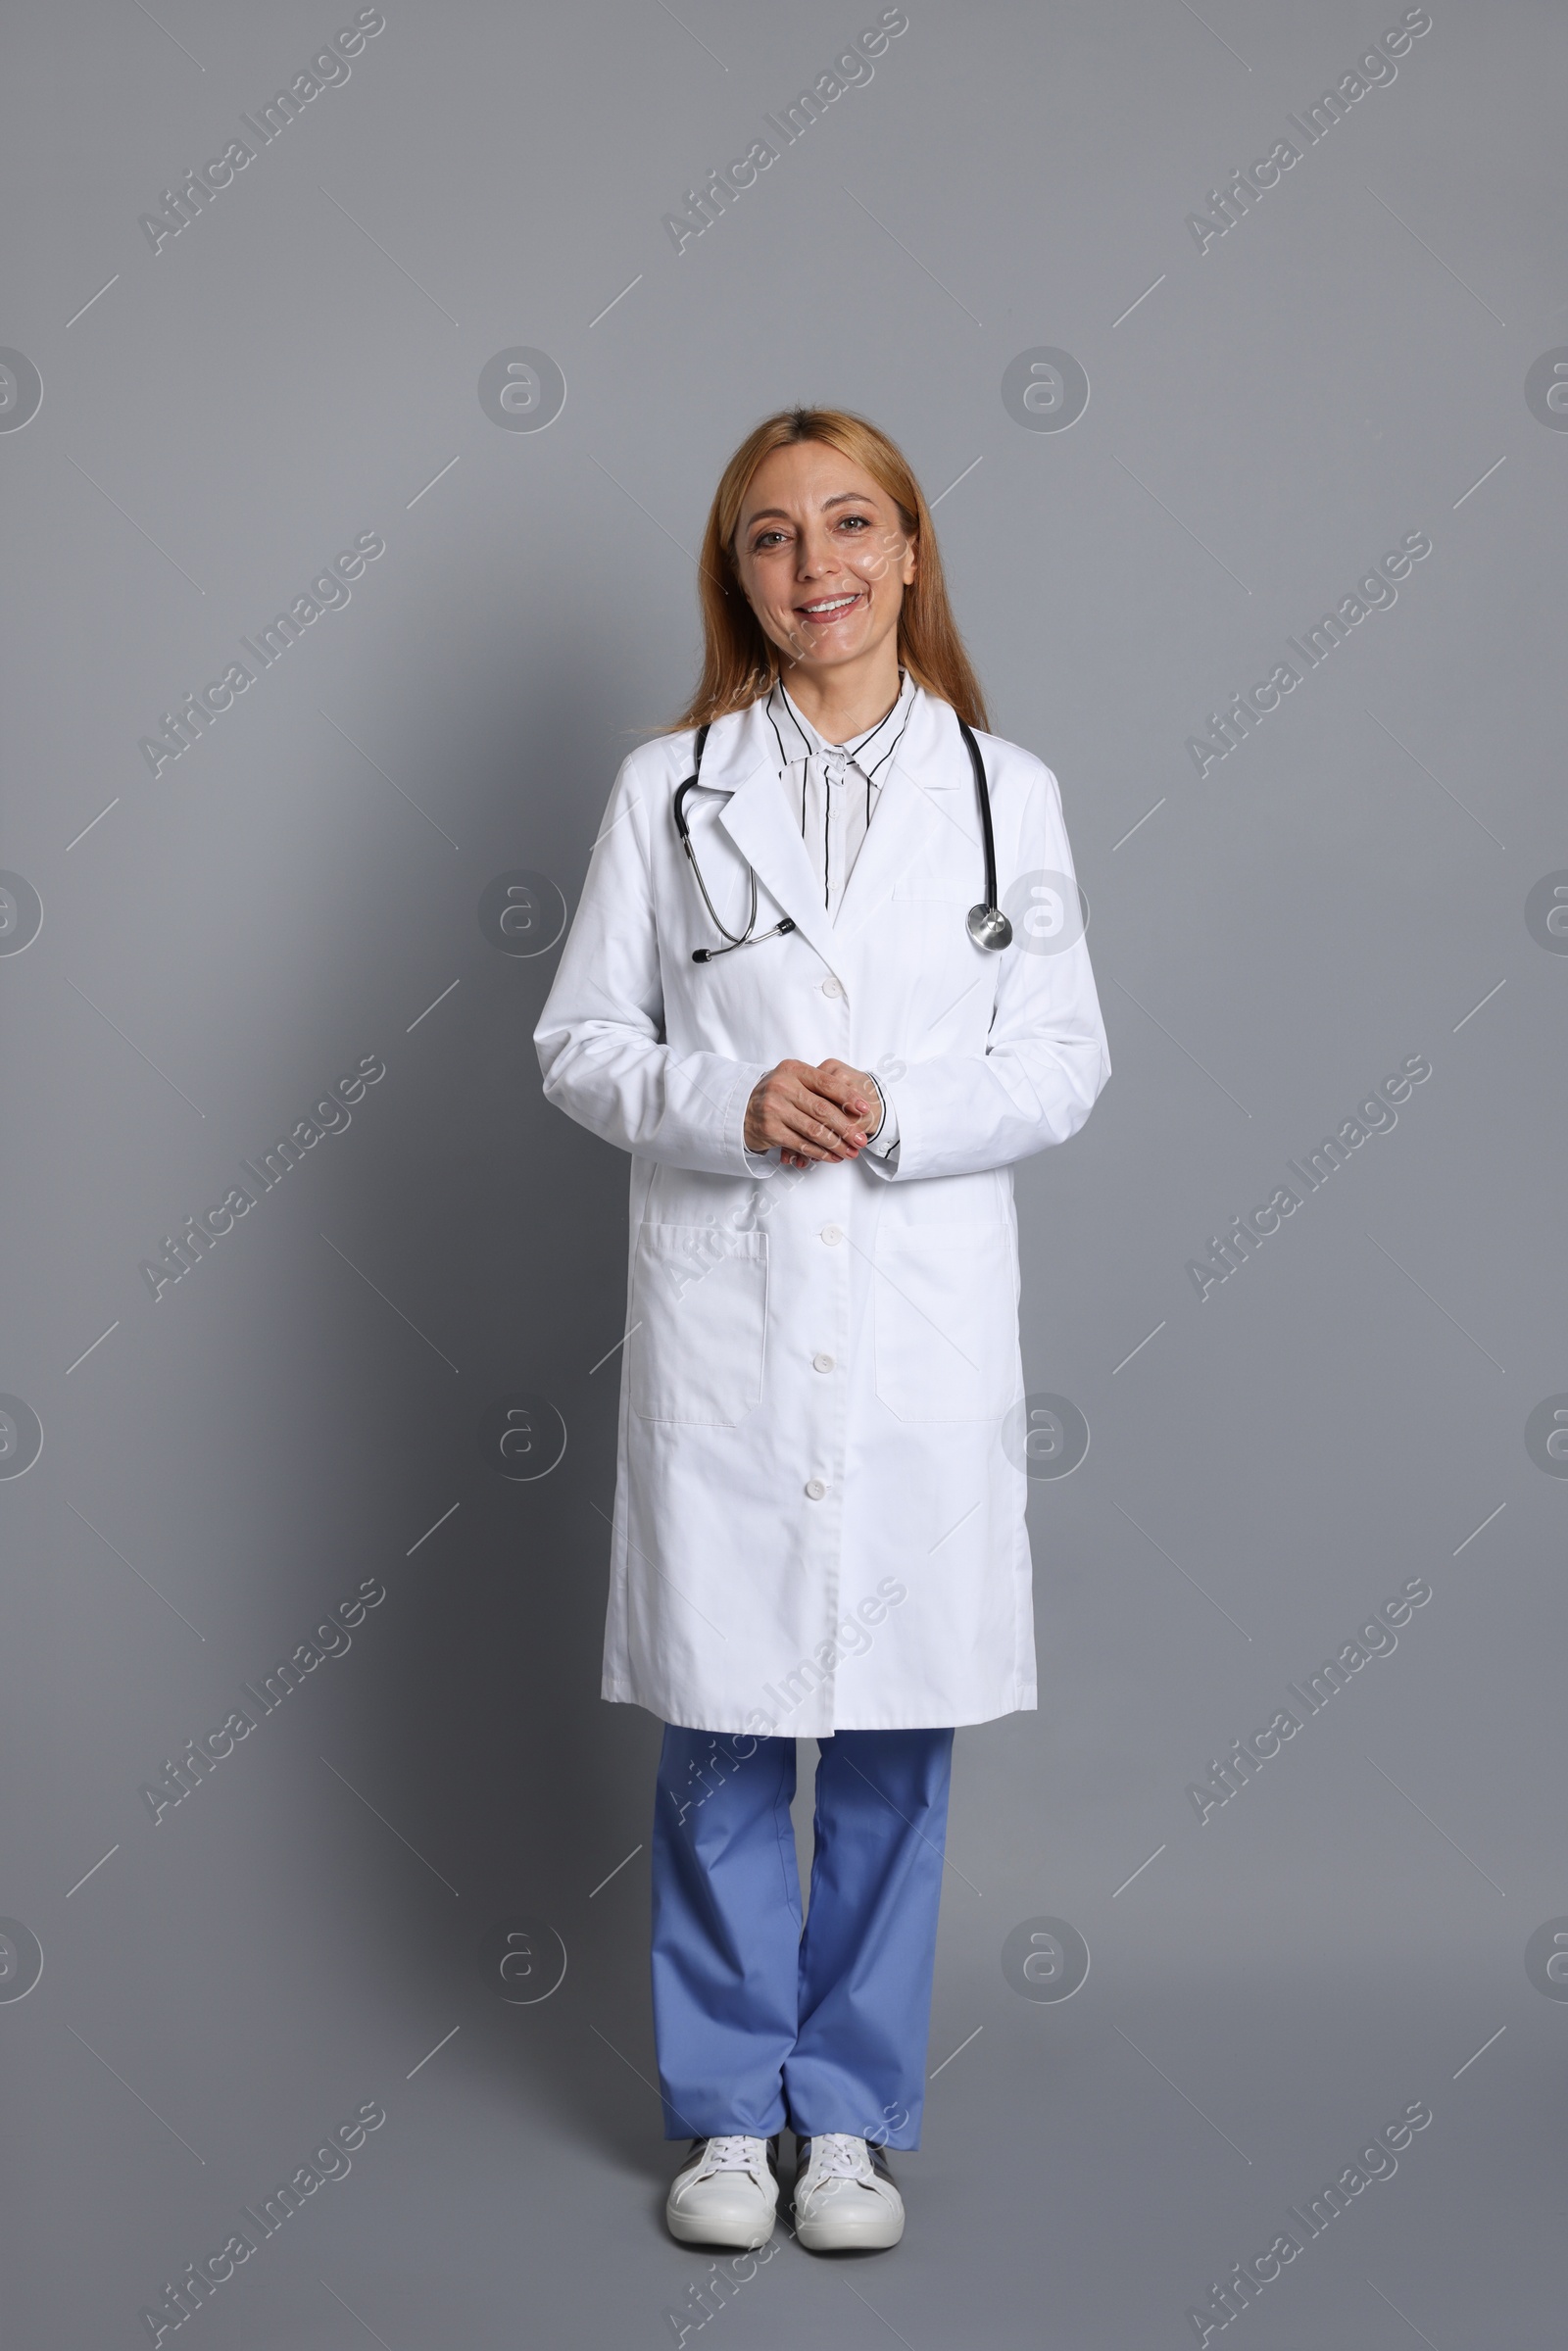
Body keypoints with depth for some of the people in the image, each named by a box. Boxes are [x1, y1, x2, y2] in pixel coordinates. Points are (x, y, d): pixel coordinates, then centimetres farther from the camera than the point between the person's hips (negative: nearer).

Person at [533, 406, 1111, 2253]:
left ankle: (854, 2112, 24)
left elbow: (1067, 1062, 4)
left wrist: (901, 1114, -13)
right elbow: (582, 1045, 5)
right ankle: (728, 2110, 24)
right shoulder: (669, 786, 5)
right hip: (723, 1312, 0)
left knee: (896, 1737, 7)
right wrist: (731, 1104, -13)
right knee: (720, 1735, 6)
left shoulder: (1005, 789, 6)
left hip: (924, 1324, 1)